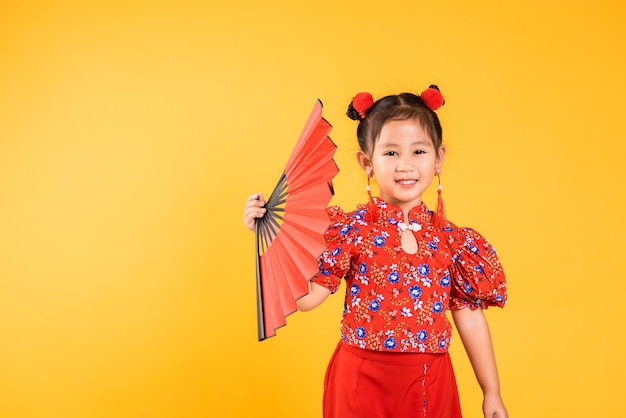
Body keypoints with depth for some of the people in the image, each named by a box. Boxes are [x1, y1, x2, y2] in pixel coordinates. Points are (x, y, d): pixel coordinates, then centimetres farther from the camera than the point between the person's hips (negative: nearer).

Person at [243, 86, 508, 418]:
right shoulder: (350, 230, -10)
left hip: (431, 387, 3)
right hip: (363, 382, -2)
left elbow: (470, 317, 4)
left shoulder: (452, 240, -2)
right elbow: (305, 296, -11)